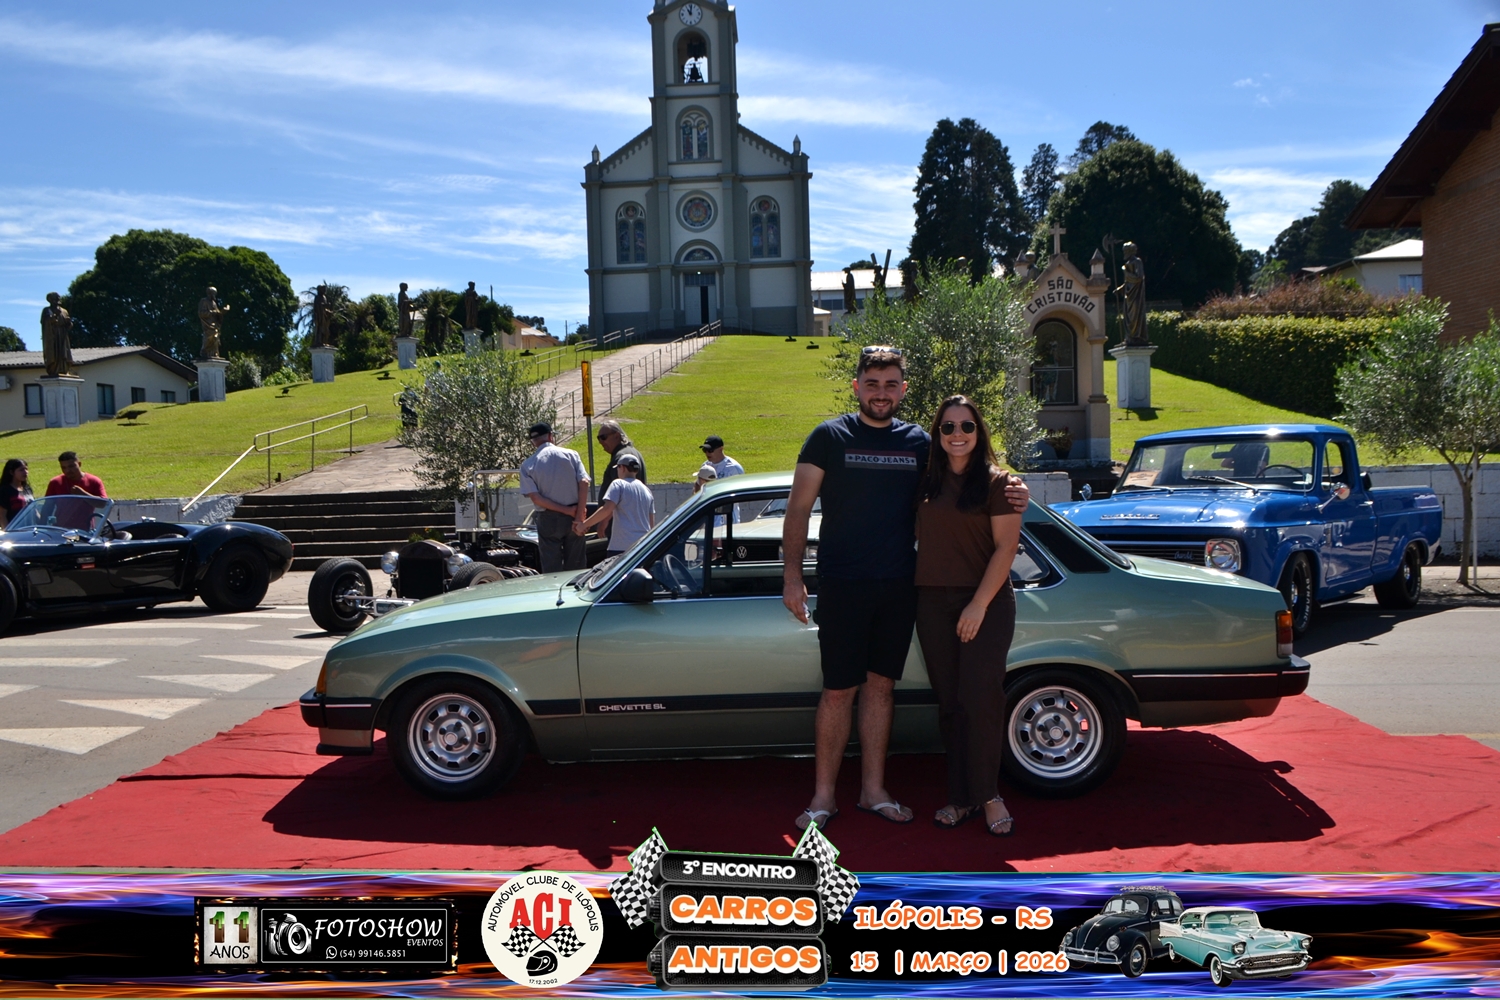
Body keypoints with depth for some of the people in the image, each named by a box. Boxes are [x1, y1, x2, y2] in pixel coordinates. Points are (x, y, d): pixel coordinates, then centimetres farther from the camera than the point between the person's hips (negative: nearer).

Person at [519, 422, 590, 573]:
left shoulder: (528, 465, -1)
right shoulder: (570, 455, 0)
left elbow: (535, 497, -10)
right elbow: (584, 483, -10)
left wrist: (566, 510, -9)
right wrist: (580, 515, -10)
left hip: (548, 519, -1)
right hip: (572, 518, 1)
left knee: (551, 569, 5)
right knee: (576, 566, 10)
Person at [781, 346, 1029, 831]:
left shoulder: (917, 441, 9)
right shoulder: (829, 436, -1)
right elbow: (798, 509, -3)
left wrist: (1011, 493, -2)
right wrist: (792, 574, -11)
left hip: (899, 587, 4)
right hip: (841, 586, -3)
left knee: (881, 686, 11)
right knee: (838, 691, -1)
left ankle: (873, 790, 22)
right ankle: (823, 796, 11)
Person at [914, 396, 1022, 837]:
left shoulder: (996, 482, -4)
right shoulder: (926, 482, 8)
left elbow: (1006, 548, -9)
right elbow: (915, 536, 17)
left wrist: (979, 605, -15)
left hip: (986, 603, -4)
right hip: (933, 602, 4)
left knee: (980, 698, -7)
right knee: (950, 703, 7)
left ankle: (987, 794, 8)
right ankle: (962, 796, 16)